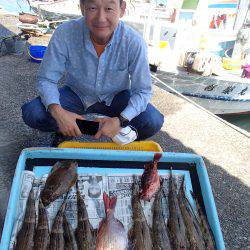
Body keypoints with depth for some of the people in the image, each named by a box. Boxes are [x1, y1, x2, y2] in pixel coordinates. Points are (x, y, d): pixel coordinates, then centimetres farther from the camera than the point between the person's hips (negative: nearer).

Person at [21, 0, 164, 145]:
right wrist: (57, 111, -35)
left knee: (153, 122, -24)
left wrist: (121, 121, -33)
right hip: (76, 94, 1)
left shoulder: (134, 41, -25)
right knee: (32, 113, -22)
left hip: (115, 97, 0)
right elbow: (46, 80, -15)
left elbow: (143, 91, -18)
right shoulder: (64, 34, -24)